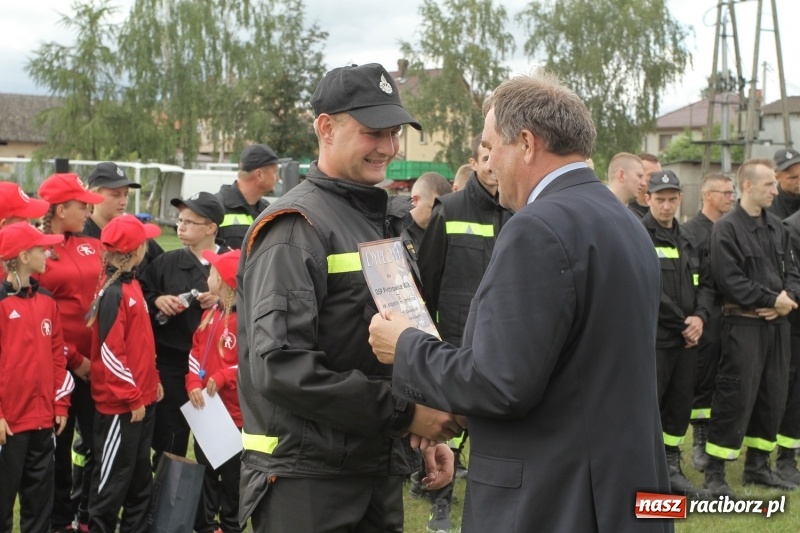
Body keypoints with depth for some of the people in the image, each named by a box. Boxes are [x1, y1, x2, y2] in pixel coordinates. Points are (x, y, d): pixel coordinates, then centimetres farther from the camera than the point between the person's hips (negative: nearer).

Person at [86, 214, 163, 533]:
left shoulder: (132, 284, 9)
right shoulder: (113, 293, -18)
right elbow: (110, 353, -20)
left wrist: (153, 381, 16)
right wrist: (133, 397, -18)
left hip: (143, 397, 9)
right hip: (121, 403, -9)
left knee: (140, 472, 17)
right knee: (114, 475, 2)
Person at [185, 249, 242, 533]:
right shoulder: (210, 314, 7)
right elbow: (196, 352, 8)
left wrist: (223, 377, -22)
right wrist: (193, 384, -6)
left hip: (234, 412, -7)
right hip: (206, 409, 7)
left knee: (231, 474, 6)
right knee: (205, 470, 16)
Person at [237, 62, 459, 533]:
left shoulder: (389, 221, 13)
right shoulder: (297, 226, -13)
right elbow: (279, 366, -23)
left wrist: (427, 431, 7)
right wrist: (404, 412, -21)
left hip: (381, 476, 8)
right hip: (306, 482, -7)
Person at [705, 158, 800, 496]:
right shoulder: (726, 228, -10)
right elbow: (730, 281, -16)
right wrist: (772, 299, -14)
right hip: (743, 324, -7)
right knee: (735, 398, -6)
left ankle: (757, 466, 25)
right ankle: (714, 473, 3)